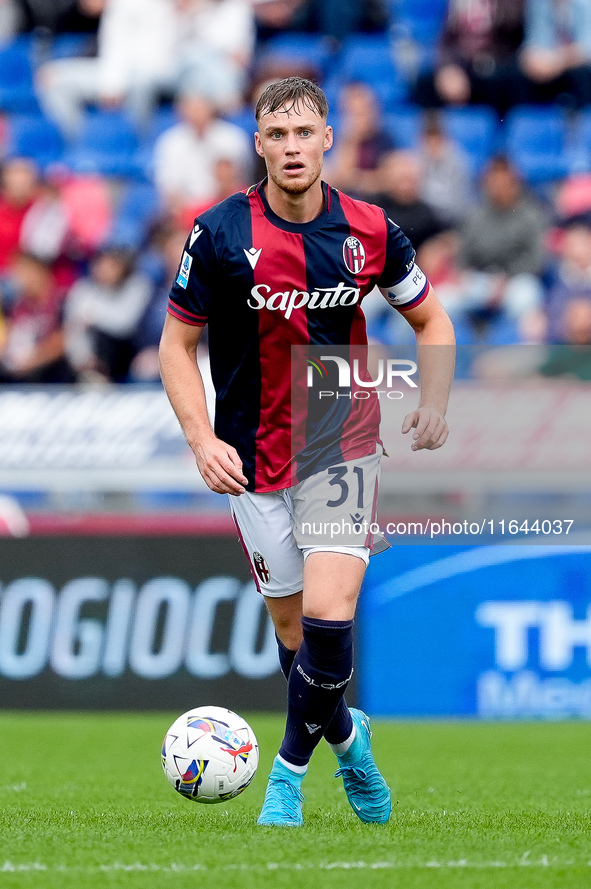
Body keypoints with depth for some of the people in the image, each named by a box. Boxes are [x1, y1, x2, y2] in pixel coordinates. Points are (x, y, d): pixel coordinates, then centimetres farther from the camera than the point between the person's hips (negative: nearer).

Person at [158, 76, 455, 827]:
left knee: (329, 616, -17)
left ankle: (292, 764, 3)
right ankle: (345, 737, 35)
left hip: (343, 452, 0)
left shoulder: (368, 230, -5)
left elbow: (431, 320, 11)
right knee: (294, 631, 7)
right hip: (256, 460, 0)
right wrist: (202, 440, -15)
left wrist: (435, 401, -3)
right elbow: (176, 344, -3)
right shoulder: (220, 233, -10)